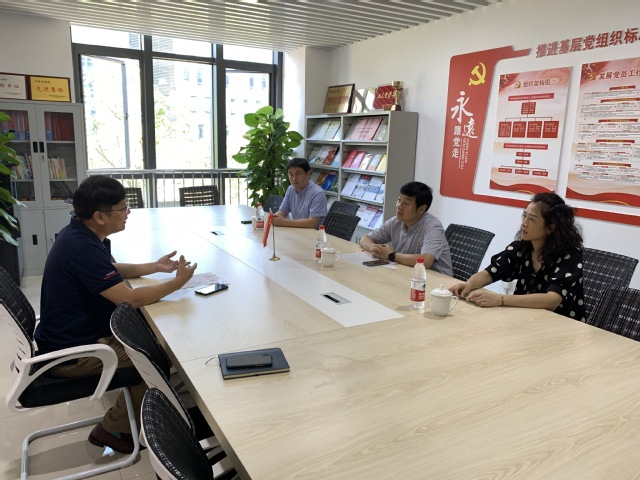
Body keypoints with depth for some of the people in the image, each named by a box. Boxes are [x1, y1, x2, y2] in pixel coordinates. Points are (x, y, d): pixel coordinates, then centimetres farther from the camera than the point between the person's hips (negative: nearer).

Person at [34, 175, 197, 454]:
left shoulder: (81, 234, 2)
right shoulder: (82, 248, -29)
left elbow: (111, 272, 20)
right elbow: (130, 299, -30)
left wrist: (155, 267, 9)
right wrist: (177, 282, -18)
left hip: (74, 333, 9)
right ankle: (112, 429, 8)